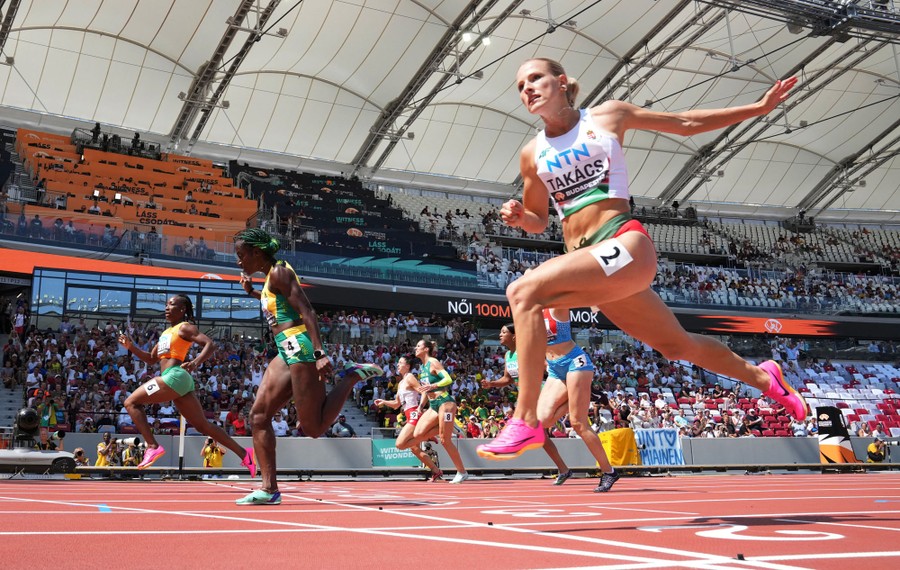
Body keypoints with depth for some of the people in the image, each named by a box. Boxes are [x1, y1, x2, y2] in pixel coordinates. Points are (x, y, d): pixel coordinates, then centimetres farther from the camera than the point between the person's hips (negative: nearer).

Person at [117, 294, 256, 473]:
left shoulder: (184, 327, 0)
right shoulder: (167, 332, 25)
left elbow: (210, 344, -13)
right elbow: (151, 359, 29)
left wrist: (195, 363, -29)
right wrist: (130, 346, 17)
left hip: (175, 376, -9)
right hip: (178, 380, 9)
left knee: (131, 402, -6)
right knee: (203, 425, 8)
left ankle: (153, 446, -13)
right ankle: (244, 454, 7)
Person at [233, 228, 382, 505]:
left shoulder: (278, 272, -10)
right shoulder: (272, 274, 18)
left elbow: (307, 311, -18)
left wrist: (320, 353, -27)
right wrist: (252, 292, 28)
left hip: (298, 346, -10)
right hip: (287, 351, 10)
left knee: (313, 428, -9)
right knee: (258, 414, 3)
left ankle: (351, 376, 2)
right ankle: (269, 488, 1)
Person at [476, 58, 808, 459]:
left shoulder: (607, 116, 6)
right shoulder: (532, 154, 14)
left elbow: (686, 124, 13)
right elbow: (538, 222, 24)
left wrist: (760, 107, 13)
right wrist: (518, 217, 0)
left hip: (624, 245, -5)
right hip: (585, 261, 5)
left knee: (524, 292, -26)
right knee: (678, 345, 16)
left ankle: (525, 420, -24)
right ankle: (762, 377, 41)